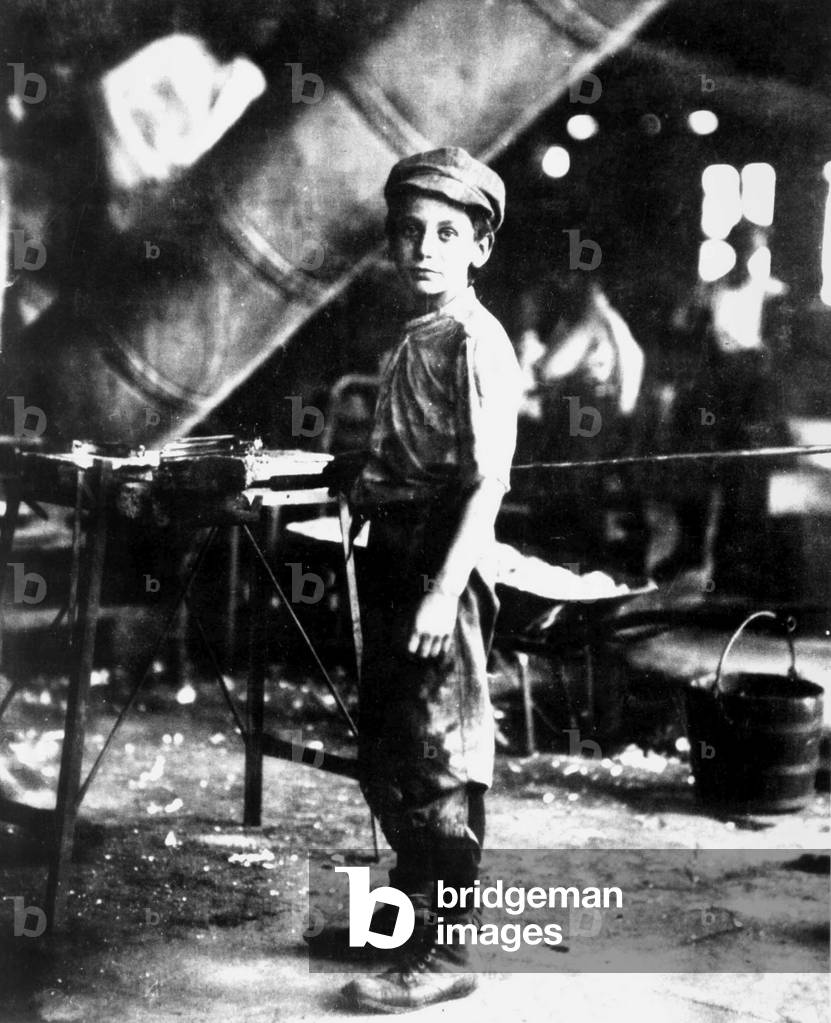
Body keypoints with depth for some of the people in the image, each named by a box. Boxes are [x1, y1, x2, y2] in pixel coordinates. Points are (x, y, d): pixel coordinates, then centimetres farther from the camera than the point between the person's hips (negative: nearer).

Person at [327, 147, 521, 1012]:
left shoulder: (475, 341, -12)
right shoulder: (411, 340, 15)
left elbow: (487, 482, -20)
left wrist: (446, 589, -26)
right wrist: (361, 486, 11)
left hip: (441, 563, -9)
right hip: (391, 553, 9)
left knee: (439, 760, -2)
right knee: (382, 749, 18)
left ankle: (444, 952, 8)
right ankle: (412, 901, 36)